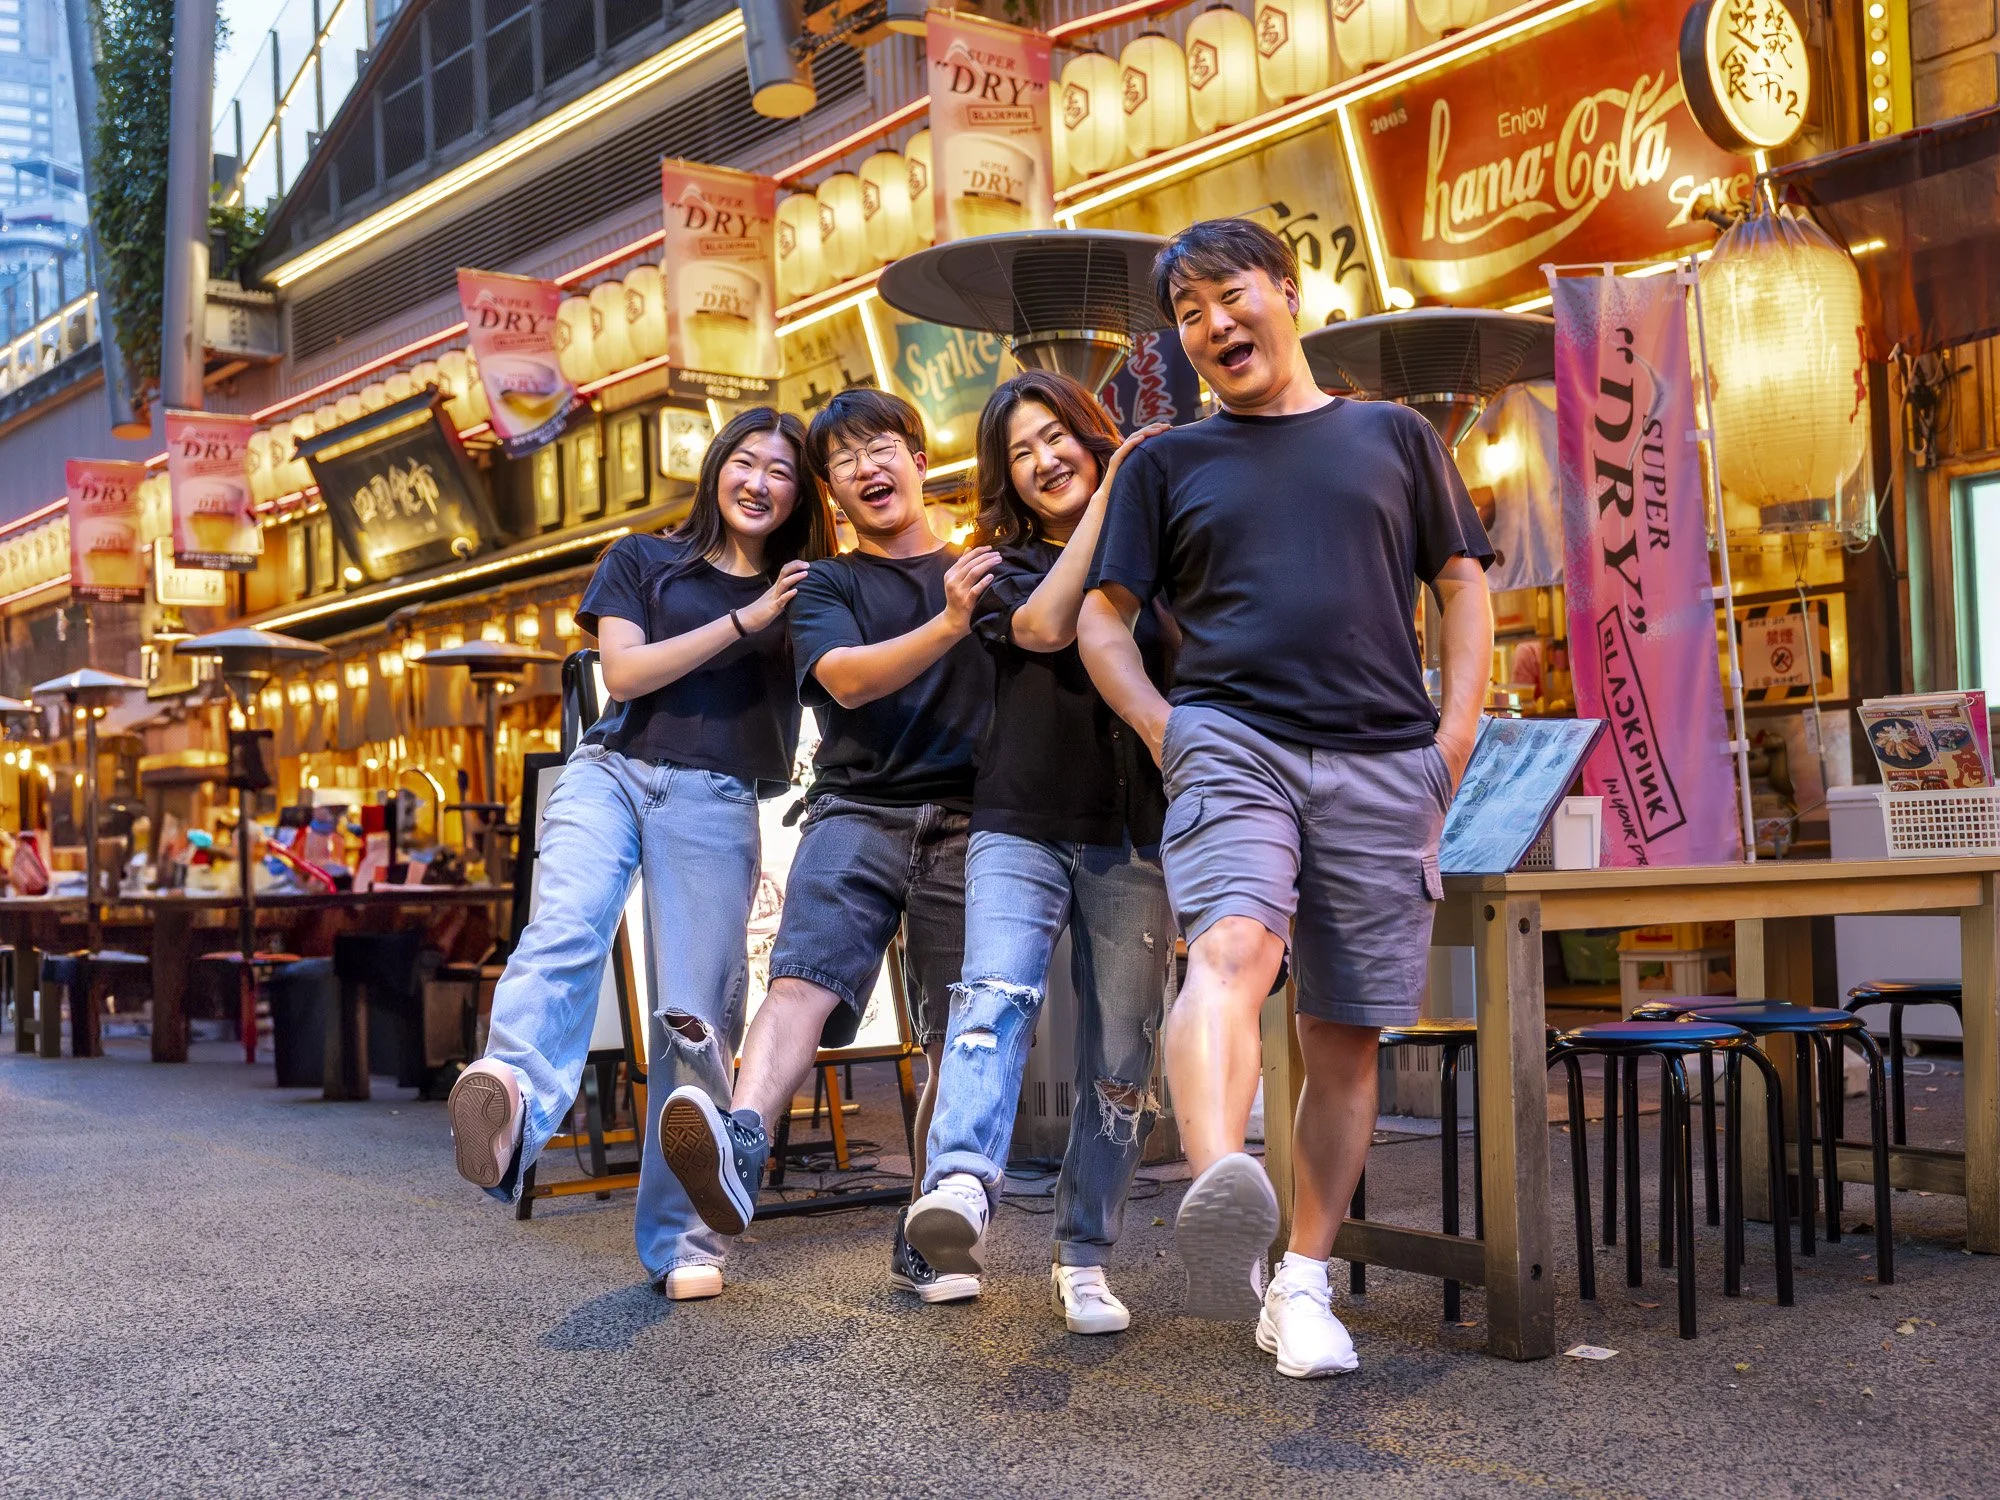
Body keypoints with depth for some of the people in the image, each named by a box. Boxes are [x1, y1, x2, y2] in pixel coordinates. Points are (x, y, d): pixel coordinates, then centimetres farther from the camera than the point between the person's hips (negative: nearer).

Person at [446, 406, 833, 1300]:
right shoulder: (642, 561, 16)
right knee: (565, 925, -31)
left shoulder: (804, 595, 21)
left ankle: (680, 1239, 3)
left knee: (696, 1018, -5)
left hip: (715, 805, 1)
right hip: (612, 771, -1)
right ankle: (510, 1096, -57)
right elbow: (624, 671, 1)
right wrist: (745, 619, -3)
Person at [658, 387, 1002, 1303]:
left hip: (965, 822, 2)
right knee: (805, 977, -26)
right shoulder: (826, 586, 15)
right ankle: (740, 1152, -48)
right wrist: (948, 625, -18)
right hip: (858, 808, -1)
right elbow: (847, 678, -4)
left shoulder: (988, 571, 20)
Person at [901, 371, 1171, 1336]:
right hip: (1021, 828, -1)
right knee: (996, 992, -27)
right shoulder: (1006, 568, 12)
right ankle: (961, 1184, -45)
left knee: (1120, 1059, 2)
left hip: (1133, 839, 1)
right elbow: (1047, 626, -11)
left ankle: (1083, 1261, 12)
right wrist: (1110, 496, -8)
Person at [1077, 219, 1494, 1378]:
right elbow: (1103, 620, 14)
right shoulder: (1170, 463, 16)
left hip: (1383, 765, 2)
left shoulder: (1395, 437, 18)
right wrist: (1164, 729, -2)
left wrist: (1456, 739, 4)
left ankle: (1302, 1286, 9)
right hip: (1232, 743, -1)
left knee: (1346, 1032, 0)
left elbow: (1465, 591, 16)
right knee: (1231, 947, -30)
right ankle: (1223, 1200, -49)